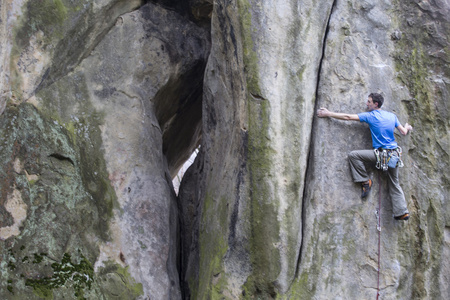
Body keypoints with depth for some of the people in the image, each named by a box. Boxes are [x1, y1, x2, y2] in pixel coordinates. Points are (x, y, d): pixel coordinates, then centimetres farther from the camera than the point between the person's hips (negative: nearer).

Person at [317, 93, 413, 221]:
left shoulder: (370, 116, -3)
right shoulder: (392, 116, 11)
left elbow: (348, 117, -3)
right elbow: (404, 132, 15)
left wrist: (328, 114, 2)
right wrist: (407, 127, 40)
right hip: (394, 155, 6)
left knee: (353, 155, -2)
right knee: (394, 184, 15)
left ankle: (365, 181, -1)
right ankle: (402, 212, 13)